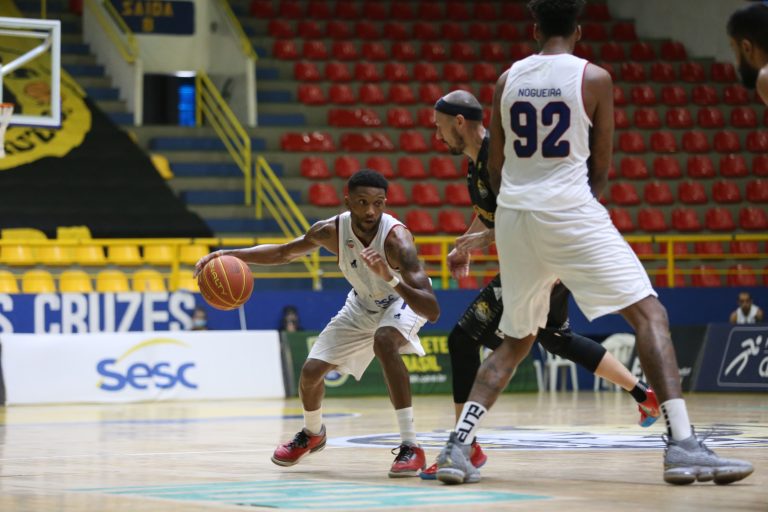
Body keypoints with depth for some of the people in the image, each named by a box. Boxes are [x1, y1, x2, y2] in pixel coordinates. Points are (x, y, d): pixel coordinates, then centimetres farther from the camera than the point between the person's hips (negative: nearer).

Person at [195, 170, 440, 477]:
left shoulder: (396, 238, -39)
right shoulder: (332, 230, -26)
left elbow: (433, 312, -45)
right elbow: (284, 253, -4)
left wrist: (391, 279, -59)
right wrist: (231, 254, -18)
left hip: (404, 299, -5)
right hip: (364, 303, 5)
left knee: (384, 341, -37)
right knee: (311, 371, 1)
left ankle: (411, 447, -32)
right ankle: (312, 434, 36)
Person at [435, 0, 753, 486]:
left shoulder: (508, 78, 10)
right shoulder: (594, 78, -1)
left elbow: (495, 166, 14)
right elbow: (601, 167, 4)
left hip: (513, 214, 5)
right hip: (570, 210, -5)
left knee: (516, 341, 19)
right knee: (650, 314, -2)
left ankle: (457, 446, 9)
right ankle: (682, 445, -16)